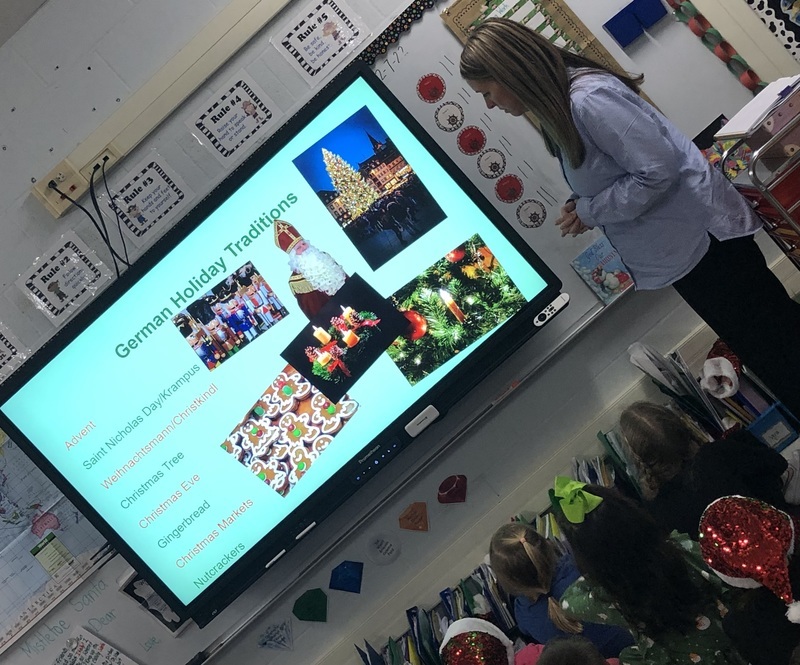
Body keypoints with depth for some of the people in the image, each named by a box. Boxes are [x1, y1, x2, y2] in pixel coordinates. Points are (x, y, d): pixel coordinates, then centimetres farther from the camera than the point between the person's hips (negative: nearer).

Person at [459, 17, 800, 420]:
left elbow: (658, 170, -27)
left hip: (698, 237, -10)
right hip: (676, 252, 10)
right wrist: (582, 208, -1)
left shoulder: (587, 99, -24)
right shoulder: (557, 109, 8)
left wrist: (590, 211, -17)